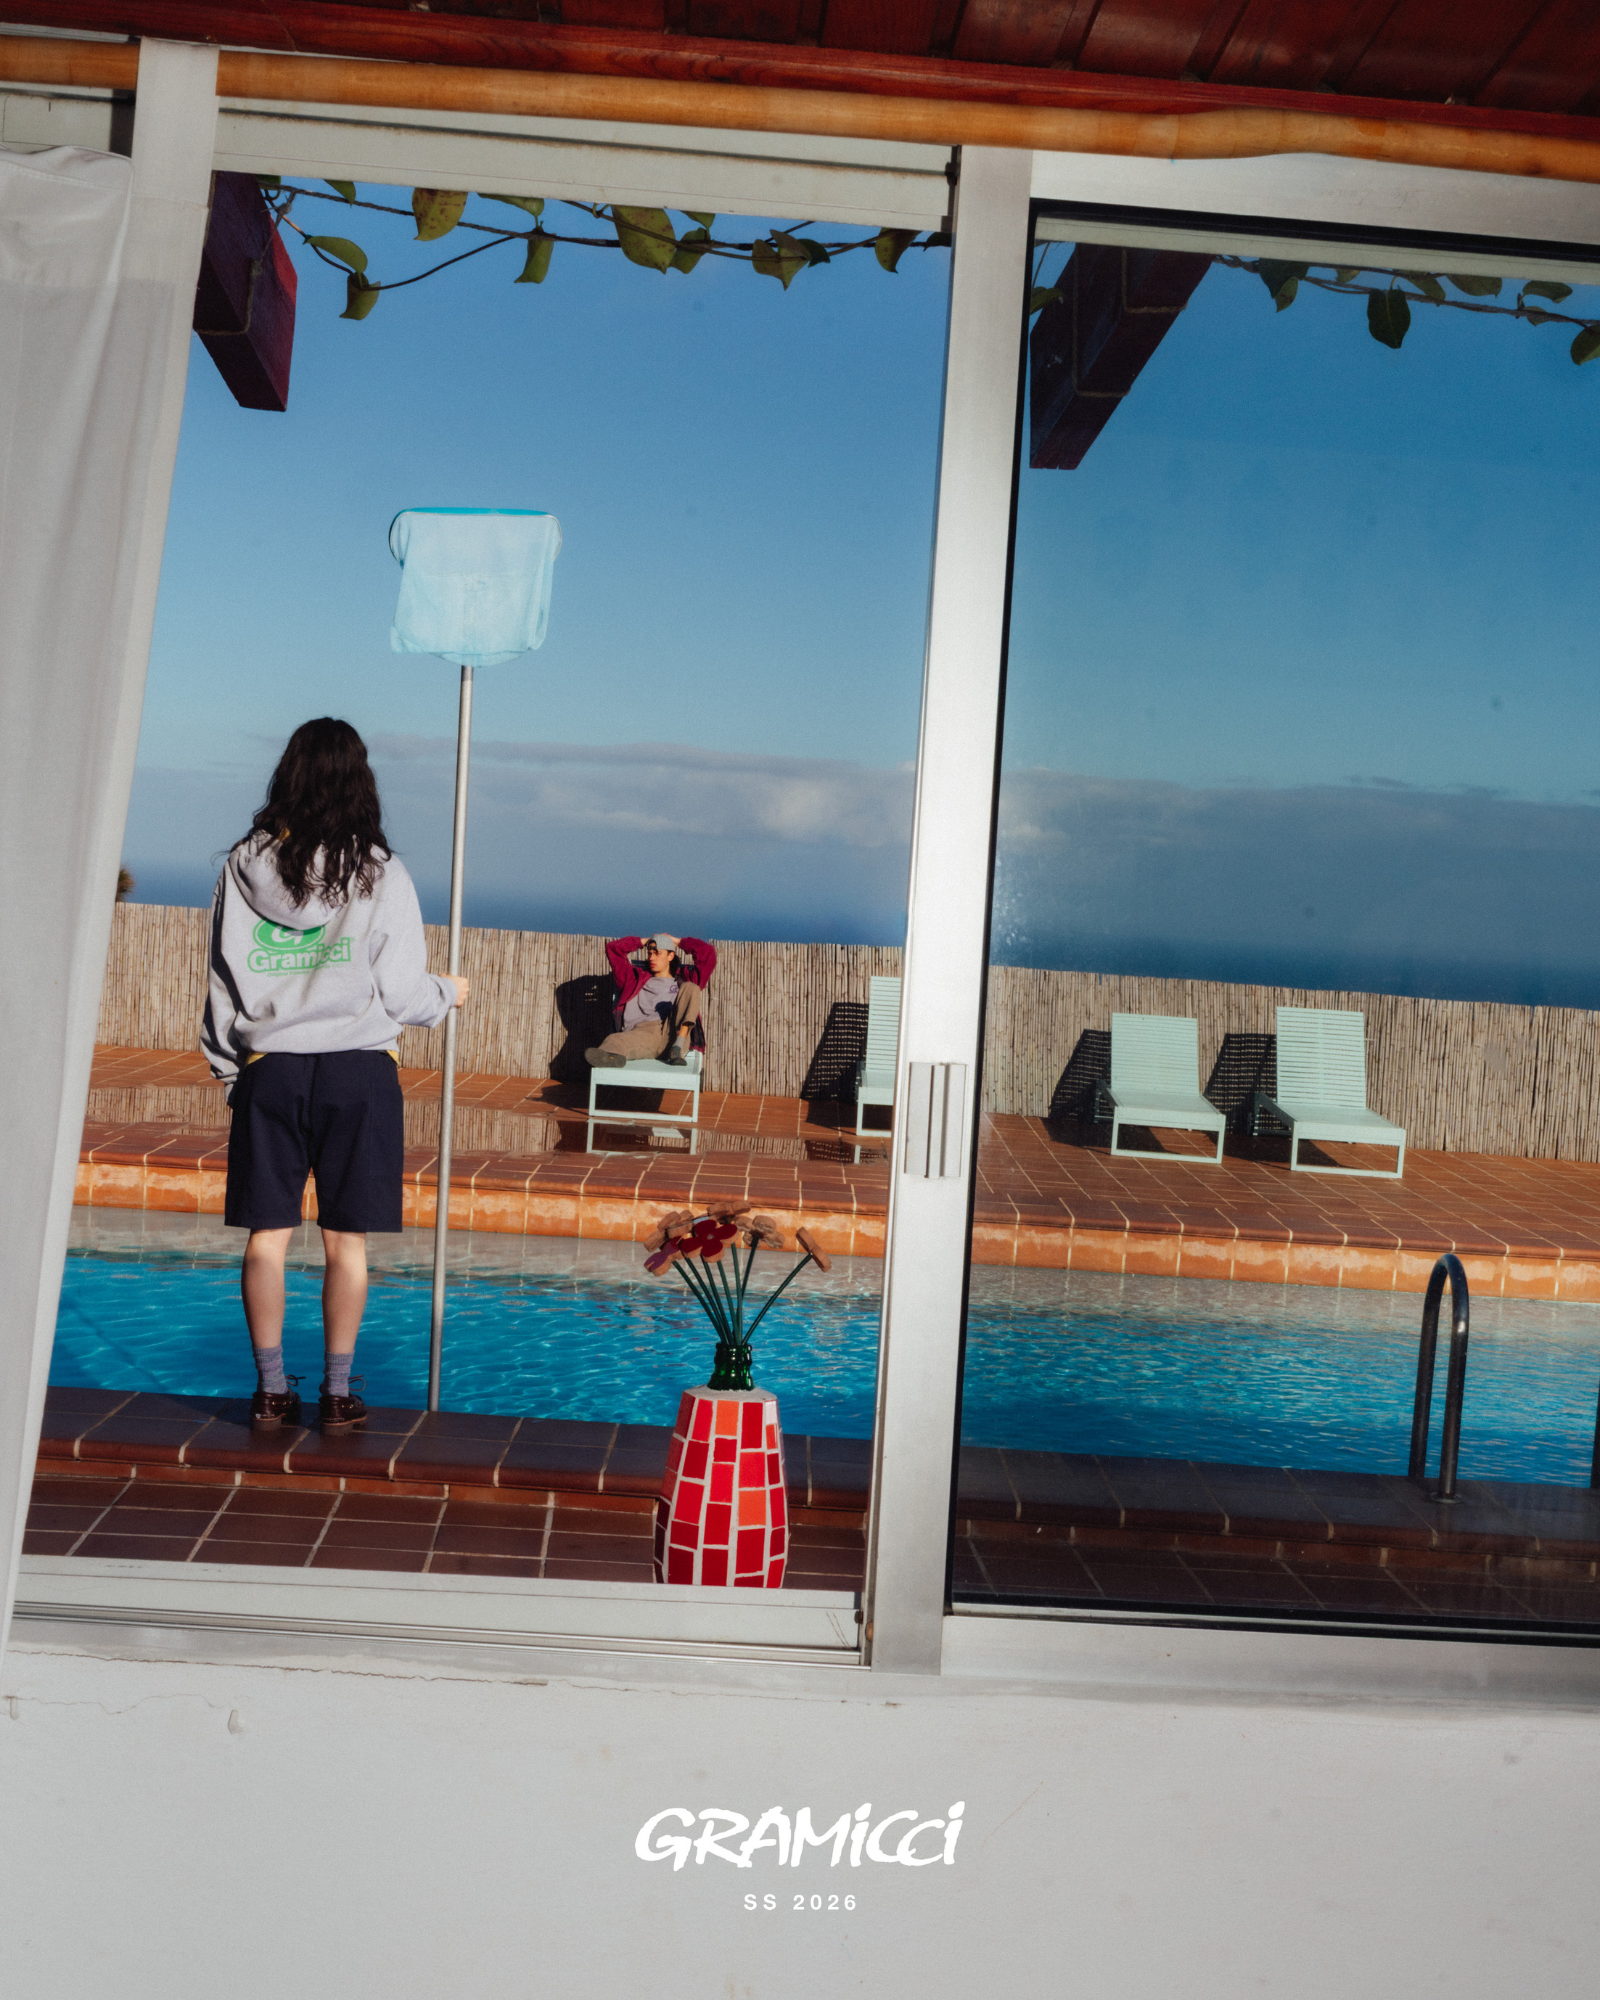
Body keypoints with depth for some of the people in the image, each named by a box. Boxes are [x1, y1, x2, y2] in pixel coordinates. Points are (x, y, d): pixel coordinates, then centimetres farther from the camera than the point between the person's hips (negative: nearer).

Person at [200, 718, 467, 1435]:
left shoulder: (244, 866, 2)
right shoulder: (379, 872, -6)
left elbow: (221, 982, 6)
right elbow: (400, 992, -5)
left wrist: (230, 1069, 17)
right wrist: (448, 993, 16)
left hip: (268, 1070, 2)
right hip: (358, 1072, -2)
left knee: (267, 1236, 8)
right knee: (346, 1240, 6)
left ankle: (271, 1390, 13)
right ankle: (337, 1394, 11)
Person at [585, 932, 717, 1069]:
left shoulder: (683, 981, 30)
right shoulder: (637, 979, 36)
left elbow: (707, 953, 20)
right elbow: (613, 948, 33)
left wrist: (677, 941, 32)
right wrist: (644, 941, 39)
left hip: (672, 1034, 0)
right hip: (641, 1031, 0)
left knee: (691, 988, -19)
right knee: (615, 1041, -36)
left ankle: (678, 1048, -36)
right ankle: (609, 1056, -77)